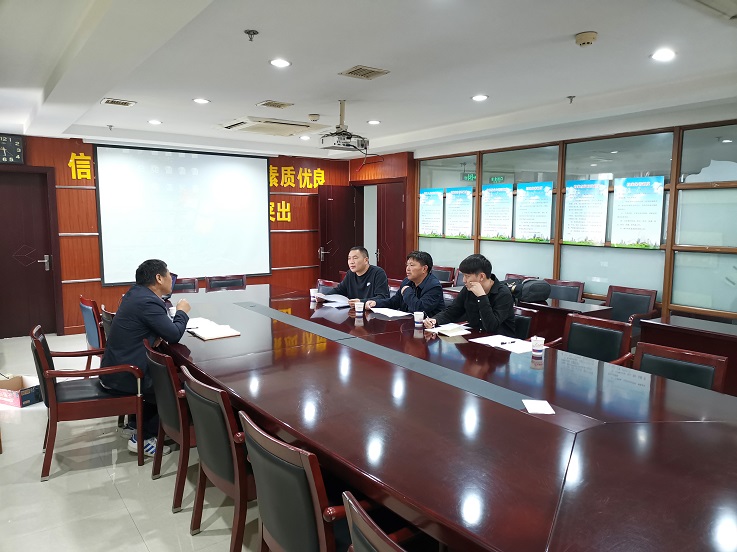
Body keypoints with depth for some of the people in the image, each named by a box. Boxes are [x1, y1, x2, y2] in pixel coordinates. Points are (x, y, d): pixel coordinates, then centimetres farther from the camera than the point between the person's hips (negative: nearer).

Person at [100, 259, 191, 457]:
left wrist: (156, 335, -1)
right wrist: (182, 312, -3)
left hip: (115, 367, 9)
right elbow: (174, 335, -20)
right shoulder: (148, 302, -23)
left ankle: (135, 424, 29)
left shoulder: (136, 292, 6)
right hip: (123, 375, -9)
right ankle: (142, 438, 8)